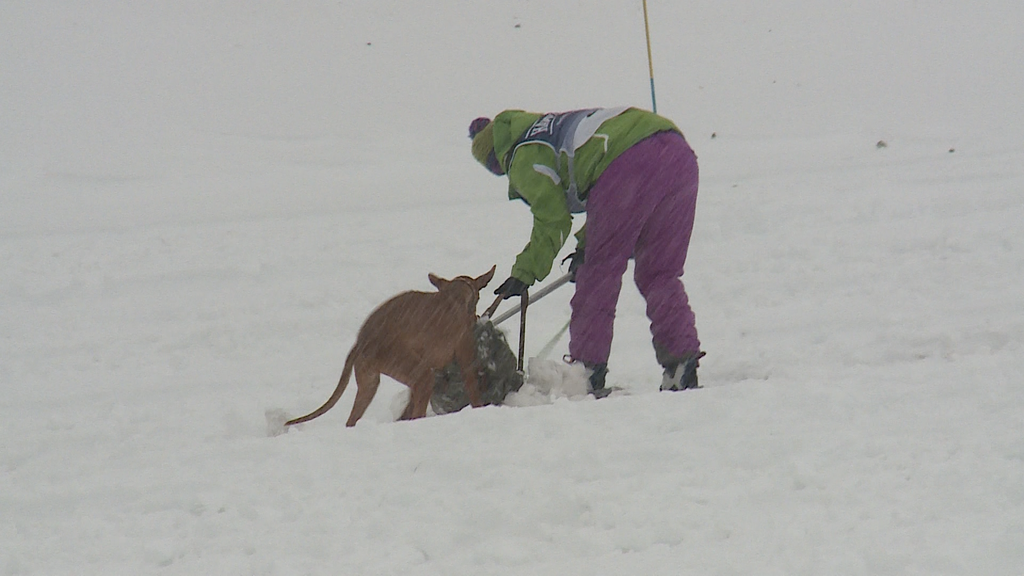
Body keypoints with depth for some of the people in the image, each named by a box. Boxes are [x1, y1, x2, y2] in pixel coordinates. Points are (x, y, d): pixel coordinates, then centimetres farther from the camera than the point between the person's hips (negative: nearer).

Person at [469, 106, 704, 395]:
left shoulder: (523, 157, 14)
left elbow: (553, 221, 8)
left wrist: (524, 273, 17)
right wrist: (587, 244, 39)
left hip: (629, 163, -8)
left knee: (598, 274, 5)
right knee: (659, 274, 16)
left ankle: (586, 374, 6)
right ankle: (683, 364, 6)